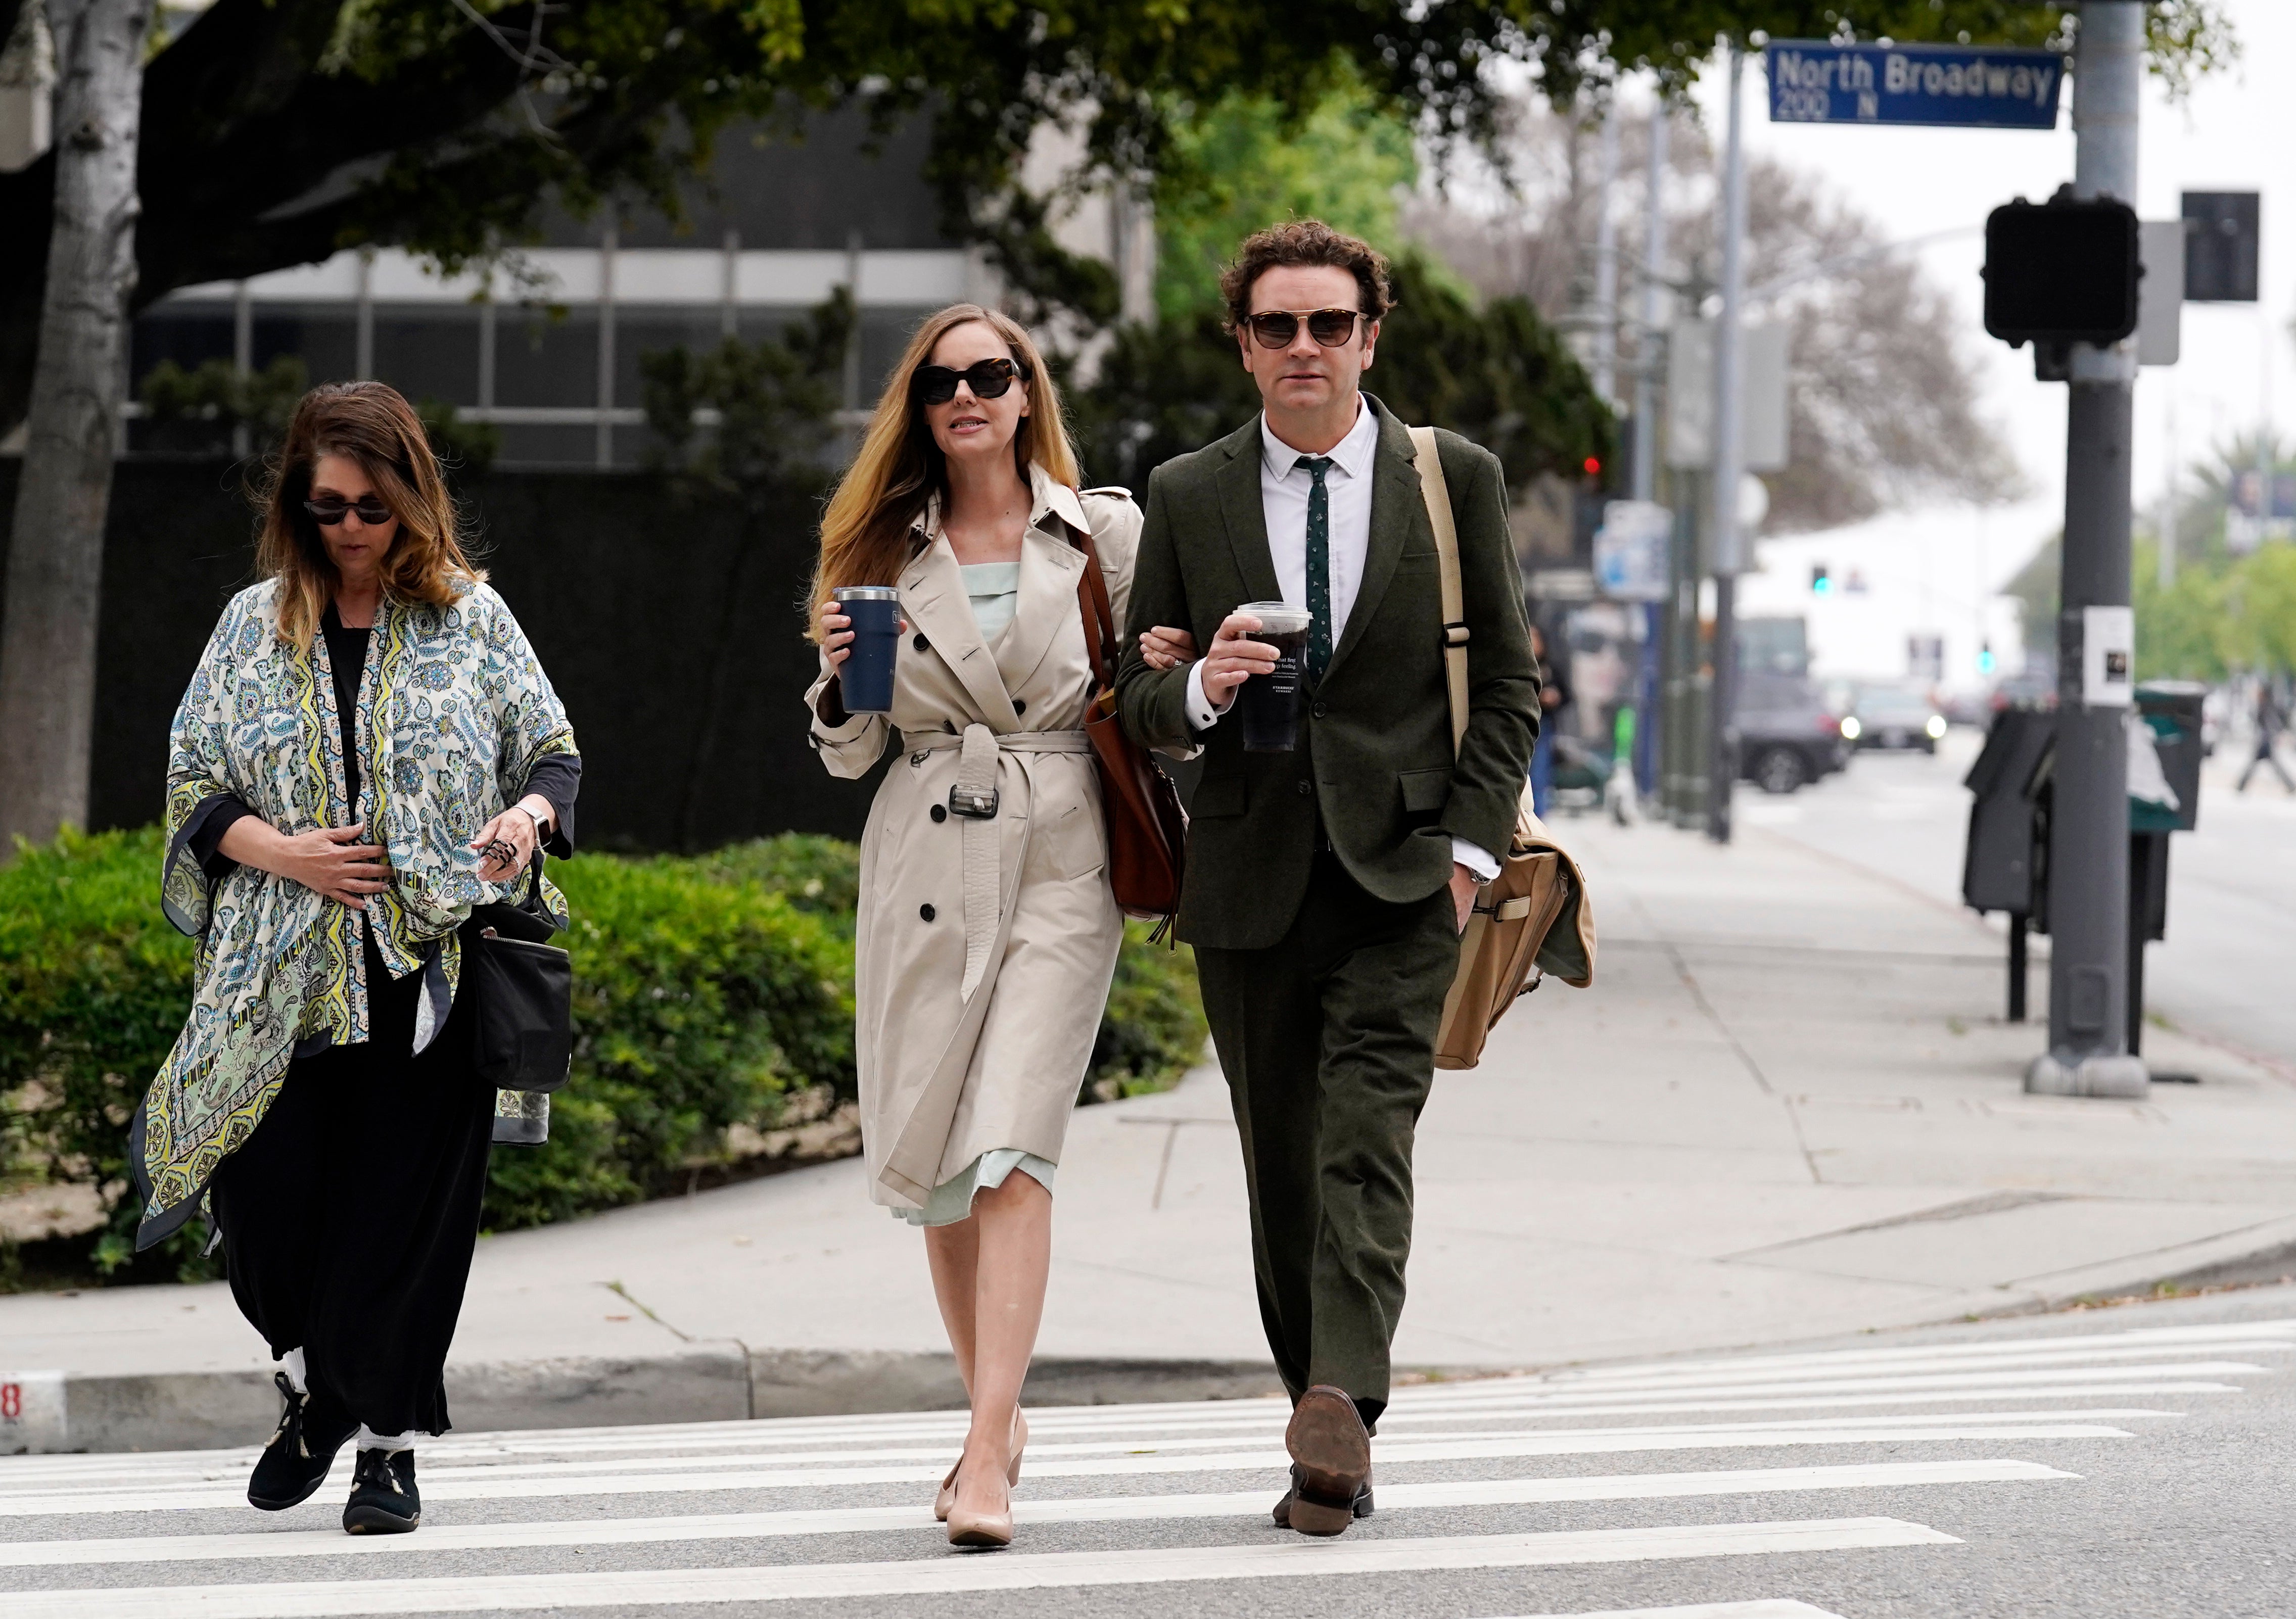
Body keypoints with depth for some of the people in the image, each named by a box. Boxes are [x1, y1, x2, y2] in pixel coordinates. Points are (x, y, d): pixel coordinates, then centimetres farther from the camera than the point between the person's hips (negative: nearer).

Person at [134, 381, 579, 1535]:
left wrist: (530, 814, -14)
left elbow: (554, 752, 9)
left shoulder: (470, 617, 6)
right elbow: (191, 787, 9)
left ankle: (388, 1437, 12)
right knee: (266, 1204, -1)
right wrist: (283, 854, -9)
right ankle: (319, 1384, 27)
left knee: (405, 1212, -2)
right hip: (283, 981, 1)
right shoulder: (255, 626, 8)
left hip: (430, 973, -1)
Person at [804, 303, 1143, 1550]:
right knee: (932, 1161, 6)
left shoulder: (1105, 533, 4)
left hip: (1060, 863, -3)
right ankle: (996, 1413, 24)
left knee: (1011, 1149, -16)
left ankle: (987, 1453, -20)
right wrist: (839, 679, -8)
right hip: (923, 869, 3)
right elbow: (847, 752, 13)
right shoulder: (886, 551, 9)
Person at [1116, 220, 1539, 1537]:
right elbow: (1141, 701, 10)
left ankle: (1344, 1400, -29)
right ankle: (1334, 1449, 12)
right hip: (1251, 881, 3)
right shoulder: (1187, 498, 8)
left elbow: (1510, 683, 6)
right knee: (1283, 1171, 6)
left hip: (1404, 871, -3)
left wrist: (1473, 841, -5)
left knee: (1367, 1141, -18)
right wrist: (1202, 690, -13)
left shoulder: (1457, 480, 4)